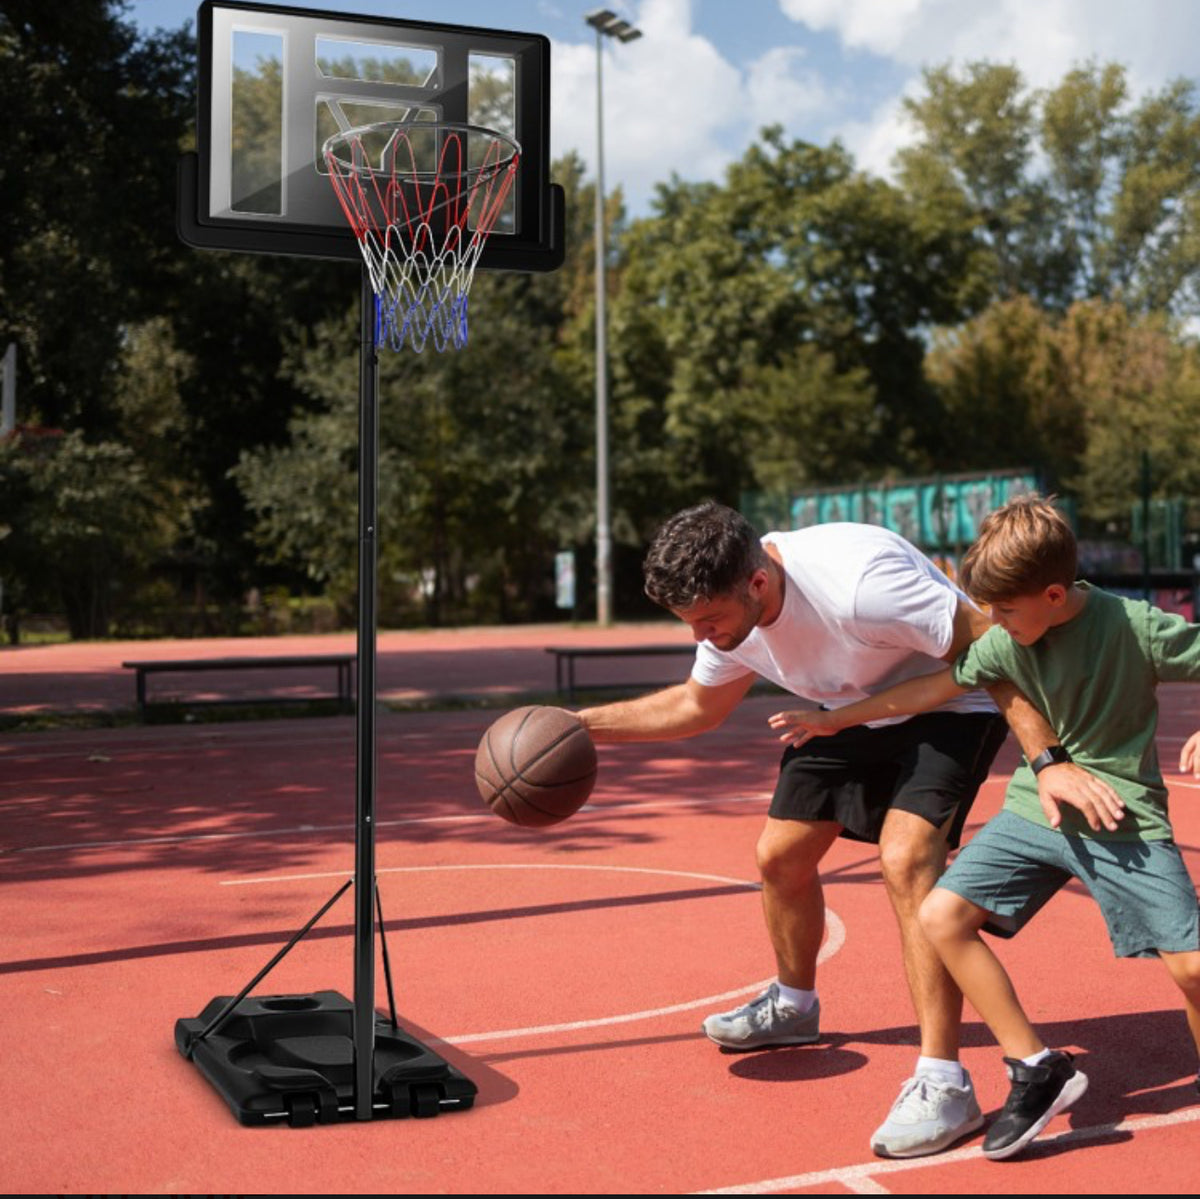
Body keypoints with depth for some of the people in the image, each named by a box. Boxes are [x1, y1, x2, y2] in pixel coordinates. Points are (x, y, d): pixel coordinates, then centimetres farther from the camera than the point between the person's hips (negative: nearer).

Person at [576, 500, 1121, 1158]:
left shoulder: (855, 582, -40)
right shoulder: (727, 606, -13)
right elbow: (698, 705, 7)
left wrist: (1049, 762, -38)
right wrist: (582, 724, -2)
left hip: (949, 708, -7)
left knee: (905, 857, -28)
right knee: (780, 856, 10)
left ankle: (944, 1083, -19)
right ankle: (792, 1006, 39)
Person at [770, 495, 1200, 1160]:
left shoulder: (1137, 627, -17)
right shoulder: (1006, 643, -4)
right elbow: (936, 686, 7)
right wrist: (835, 719, 11)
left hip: (1125, 820, -4)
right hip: (1035, 807, 5)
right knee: (940, 915, -8)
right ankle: (1038, 1071, 1)